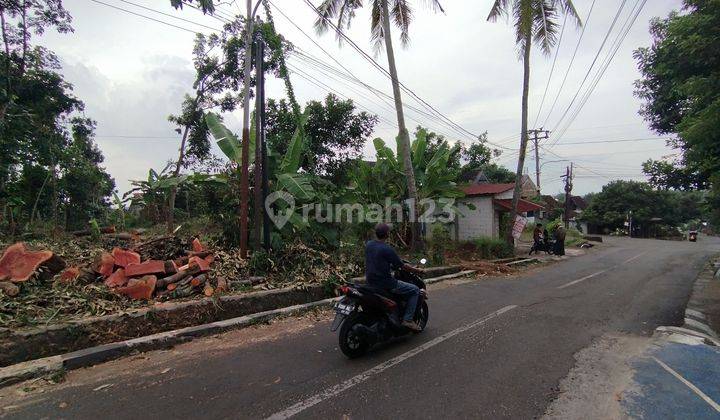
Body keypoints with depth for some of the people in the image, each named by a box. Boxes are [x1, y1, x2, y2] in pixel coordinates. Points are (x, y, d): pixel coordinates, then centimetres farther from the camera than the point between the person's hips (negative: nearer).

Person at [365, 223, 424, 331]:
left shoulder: (368, 245, 2)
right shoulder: (387, 249, -19)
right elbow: (402, 266, -11)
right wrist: (417, 270, 4)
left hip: (370, 282, 8)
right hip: (386, 283, -8)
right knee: (415, 290, 5)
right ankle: (408, 319, 2)